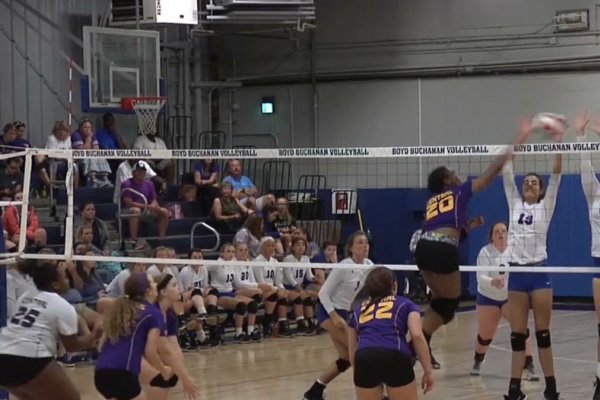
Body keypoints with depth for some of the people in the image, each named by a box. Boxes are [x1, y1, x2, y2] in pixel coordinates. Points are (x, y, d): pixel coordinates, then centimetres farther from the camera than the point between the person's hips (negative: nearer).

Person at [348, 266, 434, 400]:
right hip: (395, 358, -2)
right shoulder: (405, 304, 24)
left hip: (364, 359, 3)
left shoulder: (359, 309, 32)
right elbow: (417, 335, 5)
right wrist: (428, 371, 7)